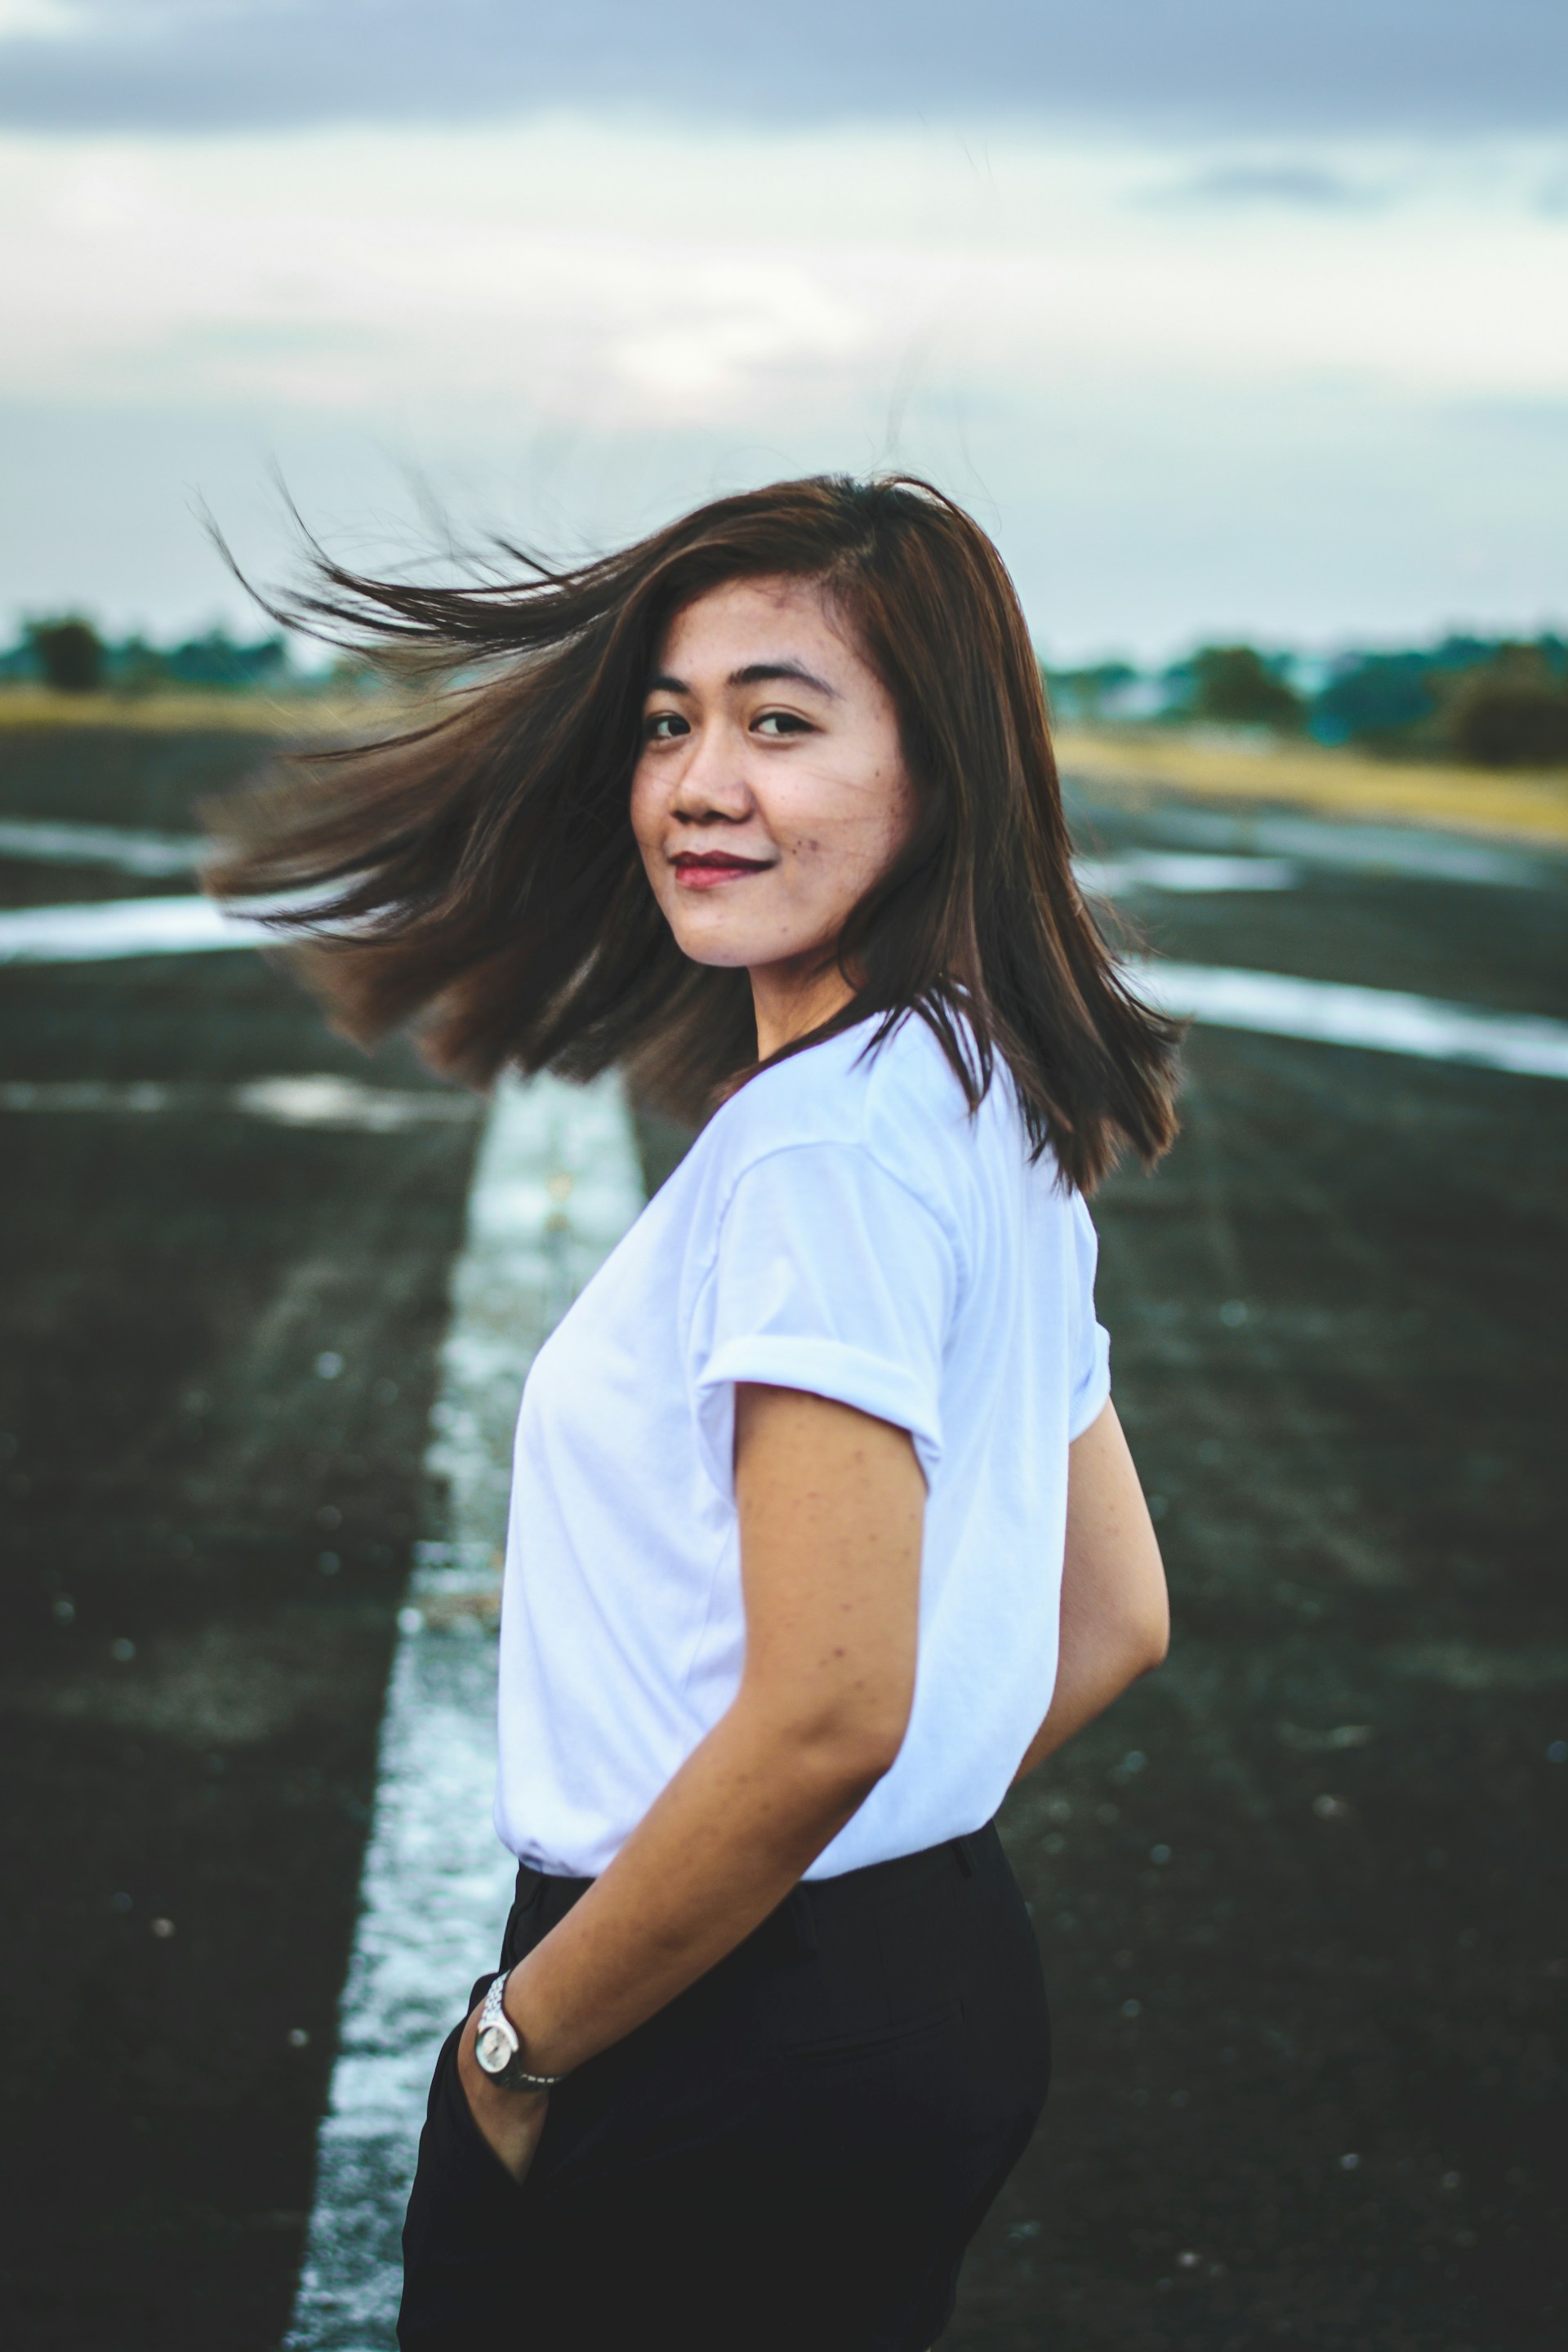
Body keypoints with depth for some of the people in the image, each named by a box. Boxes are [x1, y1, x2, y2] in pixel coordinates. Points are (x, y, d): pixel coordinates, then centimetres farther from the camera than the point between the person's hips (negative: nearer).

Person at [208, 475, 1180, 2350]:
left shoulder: (826, 1135, -21)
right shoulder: (1004, 1112, 8)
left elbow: (823, 1714, -26)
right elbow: (1115, 1617, 15)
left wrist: (519, 2038, -14)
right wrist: (876, 1875, 14)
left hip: (736, 2040, -9)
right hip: (949, 1974, 9)